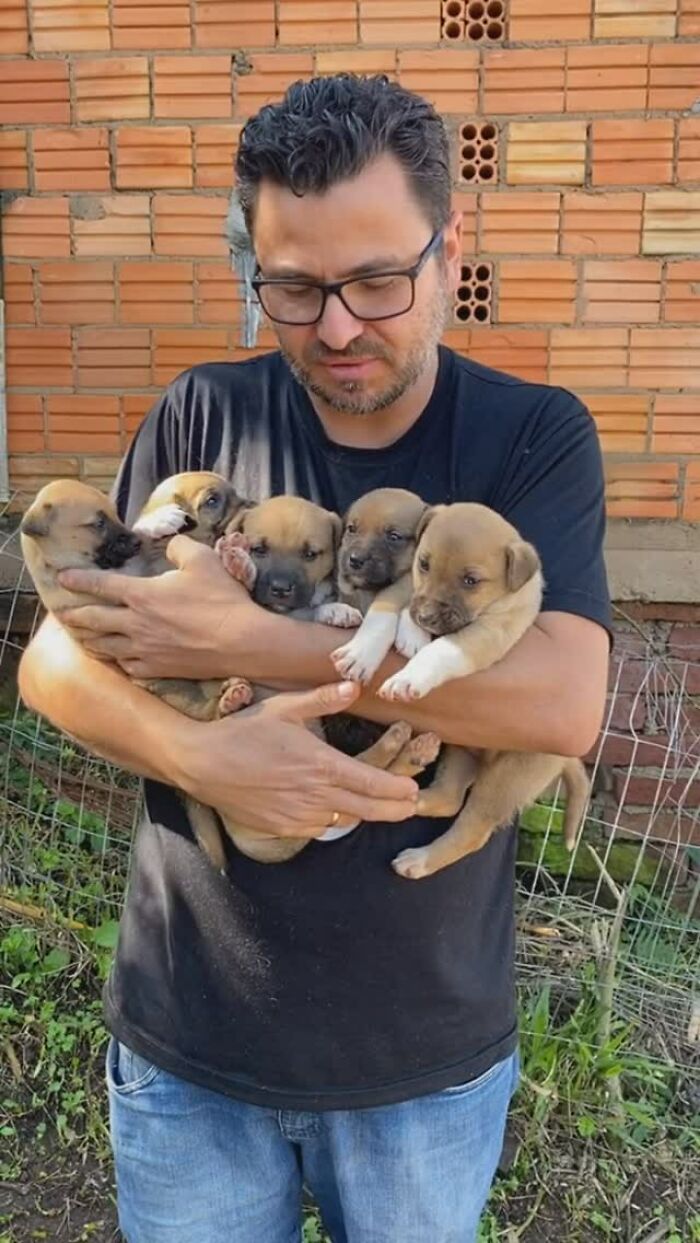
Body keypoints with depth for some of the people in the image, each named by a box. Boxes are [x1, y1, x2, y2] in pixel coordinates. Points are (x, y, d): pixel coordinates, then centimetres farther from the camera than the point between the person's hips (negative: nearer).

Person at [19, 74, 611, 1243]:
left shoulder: (534, 436, -10)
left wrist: (237, 640, -25)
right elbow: (54, 661, -6)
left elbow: (562, 701, -24)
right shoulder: (203, 417, -6)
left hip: (431, 1050, 0)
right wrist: (199, 754, -27)